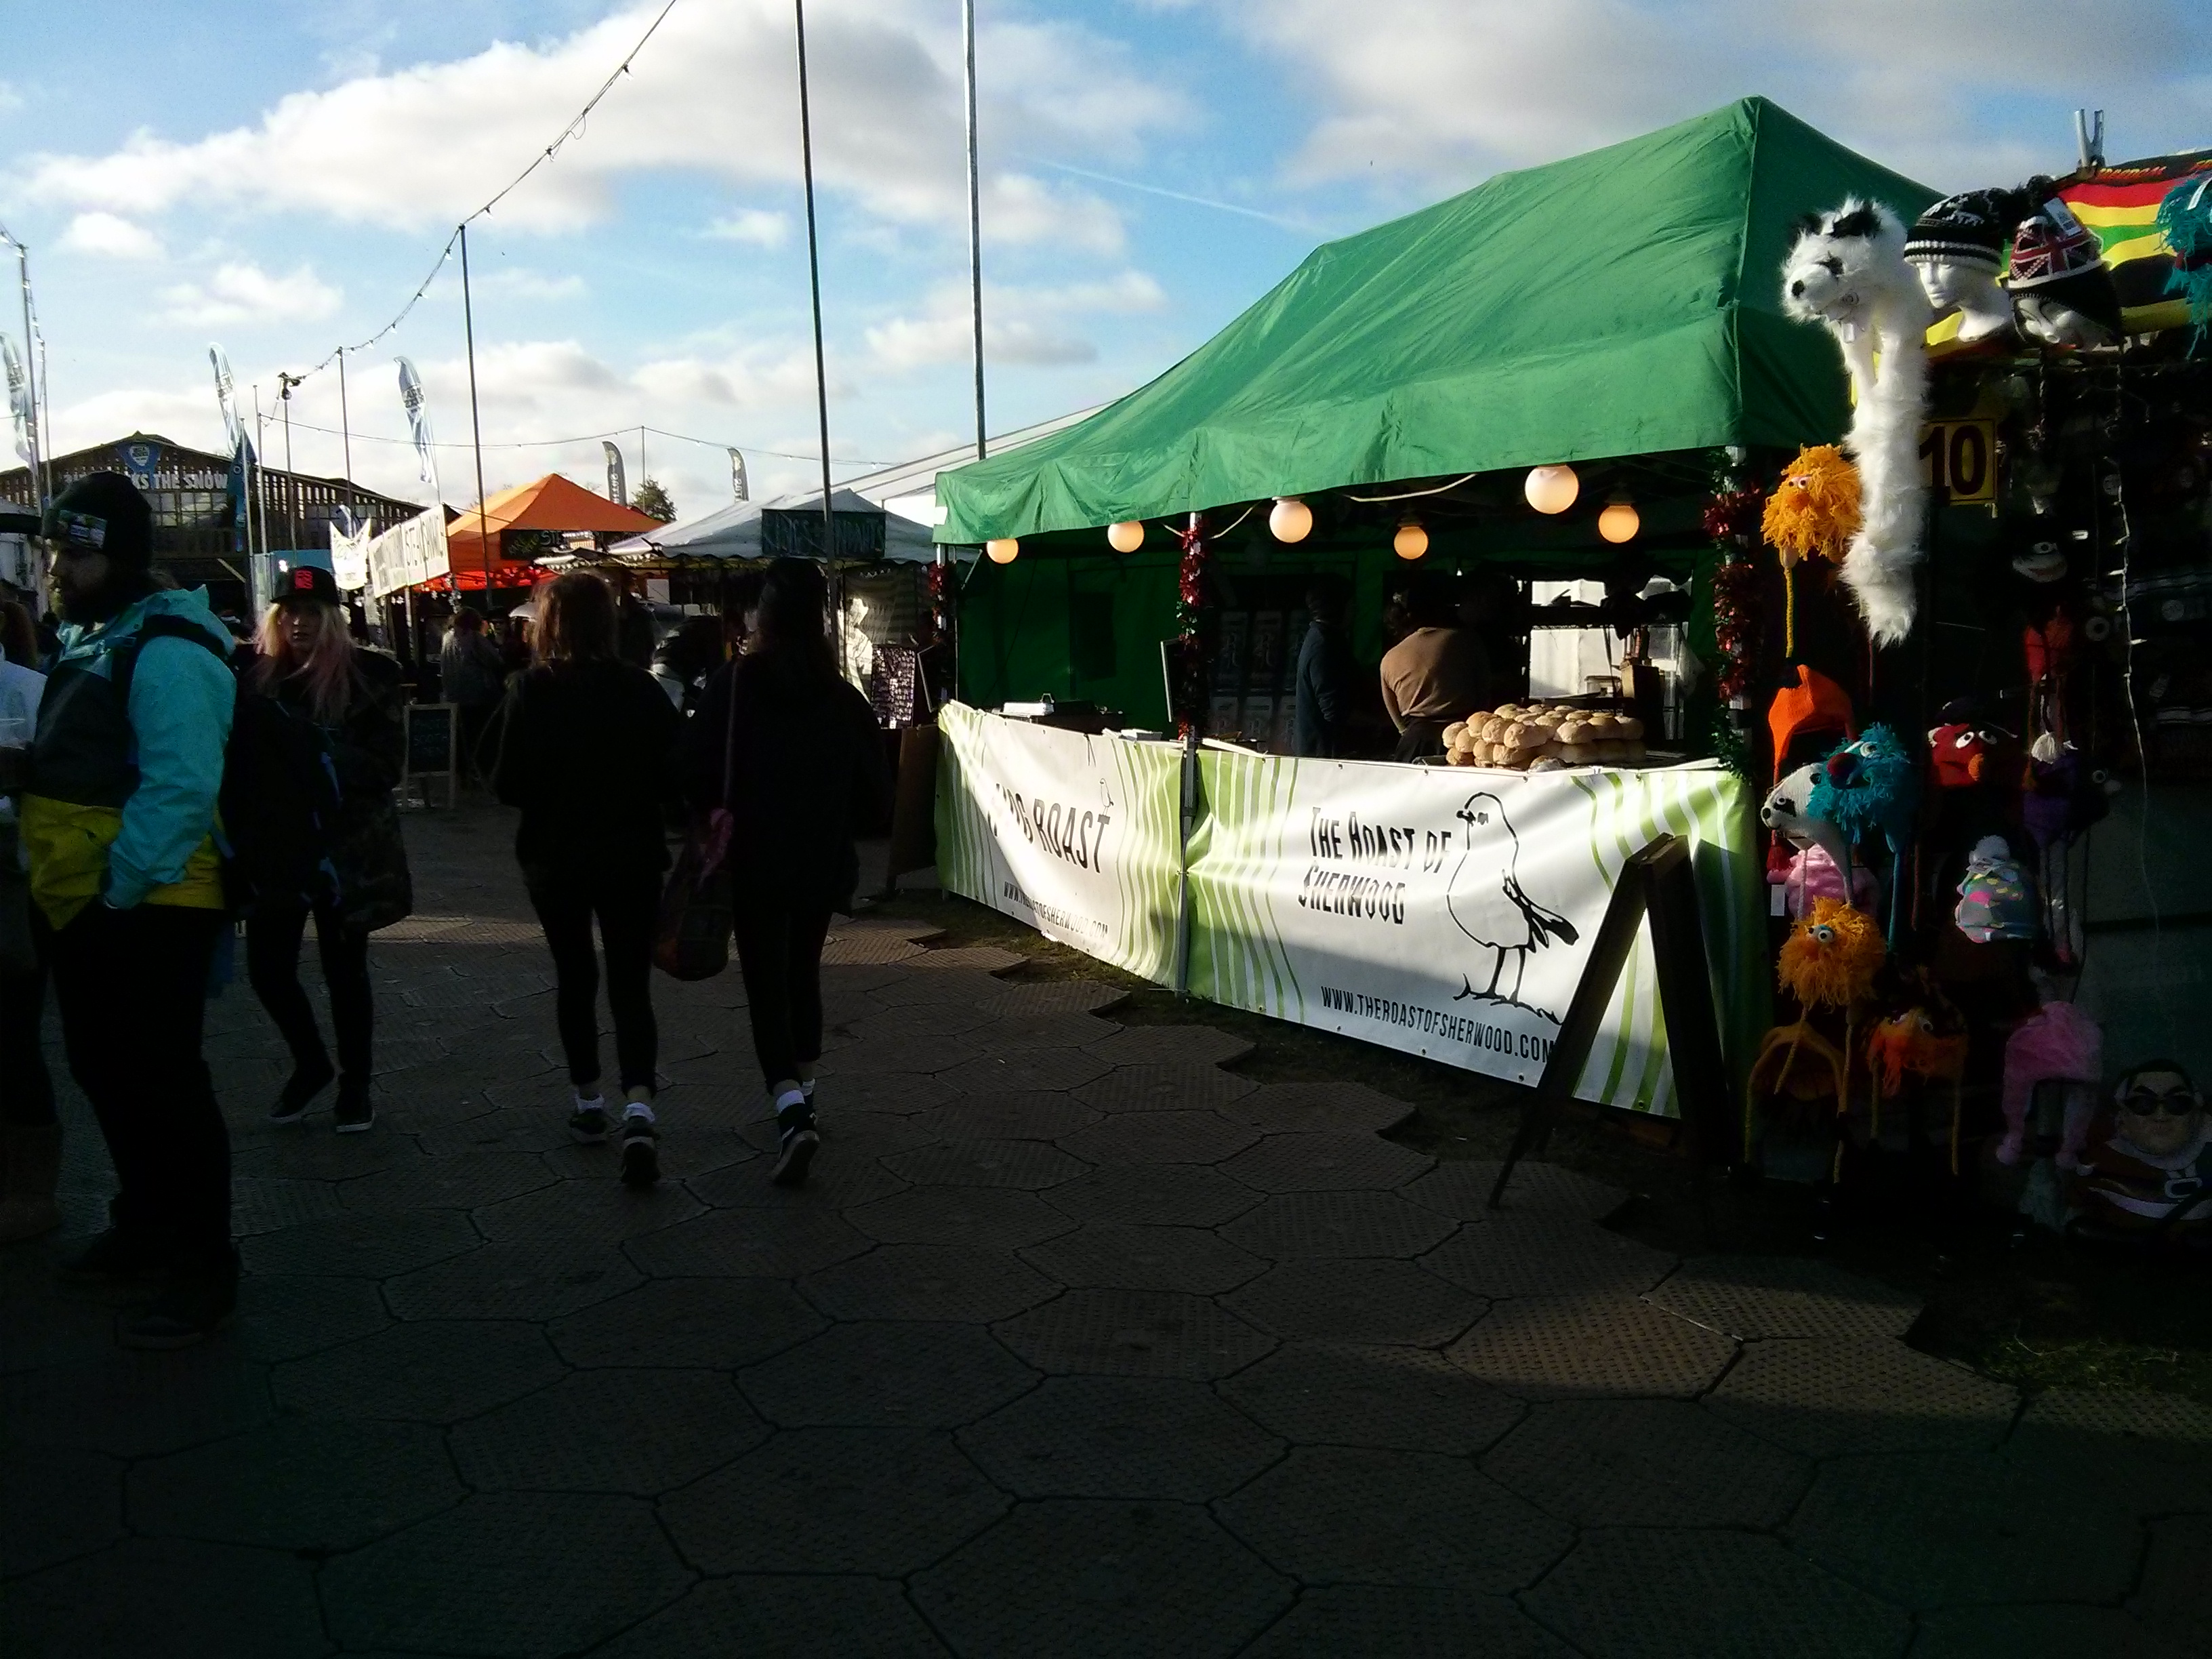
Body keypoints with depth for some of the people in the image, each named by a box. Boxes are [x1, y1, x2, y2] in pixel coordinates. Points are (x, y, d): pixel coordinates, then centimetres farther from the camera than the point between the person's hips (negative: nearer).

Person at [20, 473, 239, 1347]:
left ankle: (203, 1267, 8)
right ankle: (144, 1228, 34)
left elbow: (181, 788, -25)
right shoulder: (86, 639, 14)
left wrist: (118, 887, -22)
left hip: (146, 907, -10)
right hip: (80, 903, 10)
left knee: (163, 1083, -3)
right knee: (105, 1073, 18)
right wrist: (65, 883, 14)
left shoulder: (166, 651, -17)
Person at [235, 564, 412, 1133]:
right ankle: (311, 1063, 32)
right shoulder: (259, 678, 3)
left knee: (344, 970, 7)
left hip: (344, 849, -3)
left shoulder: (368, 675, -6)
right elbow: (241, 759, 6)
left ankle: (355, 1082, 25)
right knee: (267, 967, 6)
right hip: (274, 847, 3)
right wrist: (242, 839, -8)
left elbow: (386, 765, -11)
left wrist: (319, 750, -23)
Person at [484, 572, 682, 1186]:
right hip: (631, 858, 0)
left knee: (574, 978, 18)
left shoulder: (531, 690, -11)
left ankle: (589, 1102, 27)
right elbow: (674, 770, -5)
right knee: (631, 985, 3)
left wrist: (551, 795, 9)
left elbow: (507, 784, -10)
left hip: (555, 858, 0)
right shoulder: (640, 688, -8)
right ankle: (638, 1110, -15)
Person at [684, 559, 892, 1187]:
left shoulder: (735, 684, -11)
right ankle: (803, 1092, 33)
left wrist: (715, 810, 6)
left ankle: (792, 1112, -16)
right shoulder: (844, 698, -3)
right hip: (822, 864, 4)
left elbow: (697, 771, -14)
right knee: (803, 974, 21)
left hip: (756, 862, -3)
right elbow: (875, 799, 0)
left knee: (767, 985, 0)